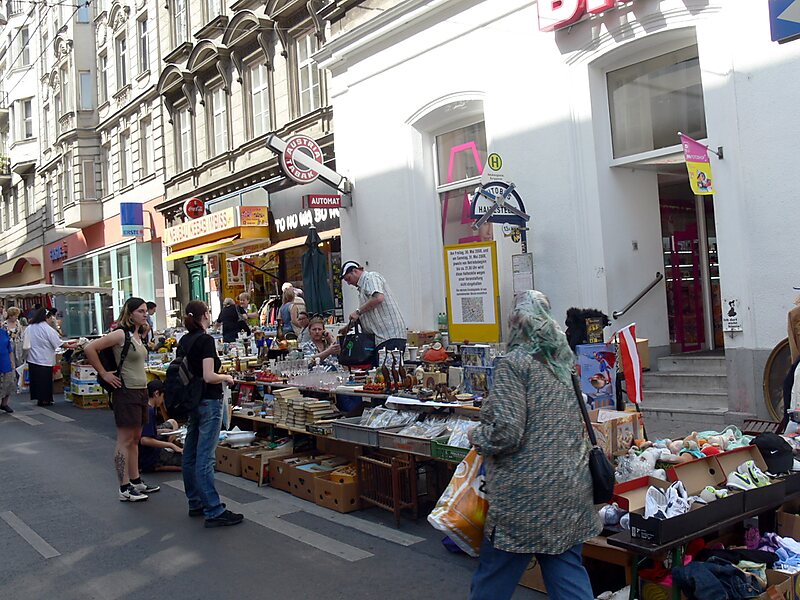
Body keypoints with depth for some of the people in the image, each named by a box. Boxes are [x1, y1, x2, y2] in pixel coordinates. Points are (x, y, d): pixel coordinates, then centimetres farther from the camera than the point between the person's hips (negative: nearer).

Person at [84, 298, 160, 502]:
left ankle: (136, 481, 25)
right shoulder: (120, 334, -14)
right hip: (126, 391, -9)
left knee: (135, 439, 16)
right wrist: (104, 374, -16)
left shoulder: (139, 335, 12)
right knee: (125, 441, -3)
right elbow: (89, 349, -19)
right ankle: (125, 489, 4)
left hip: (141, 391, 9)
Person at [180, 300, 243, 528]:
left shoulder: (184, 341, 8)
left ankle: (196, 503, 25)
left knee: (190, 455, 13)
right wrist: (226, 378, -5)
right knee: (205, 458, -8)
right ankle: (214, 512, -4)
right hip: (209, 402, -9)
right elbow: (209, 376, -23)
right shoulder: (206, 340, -16)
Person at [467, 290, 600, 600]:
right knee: (568, 573, 14)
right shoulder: (564, 361, 11)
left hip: (525, 497, -7)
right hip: (570, 491, 7)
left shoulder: (515, 363, -12)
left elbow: (506, 434, -18)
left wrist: (475, 435, 0)